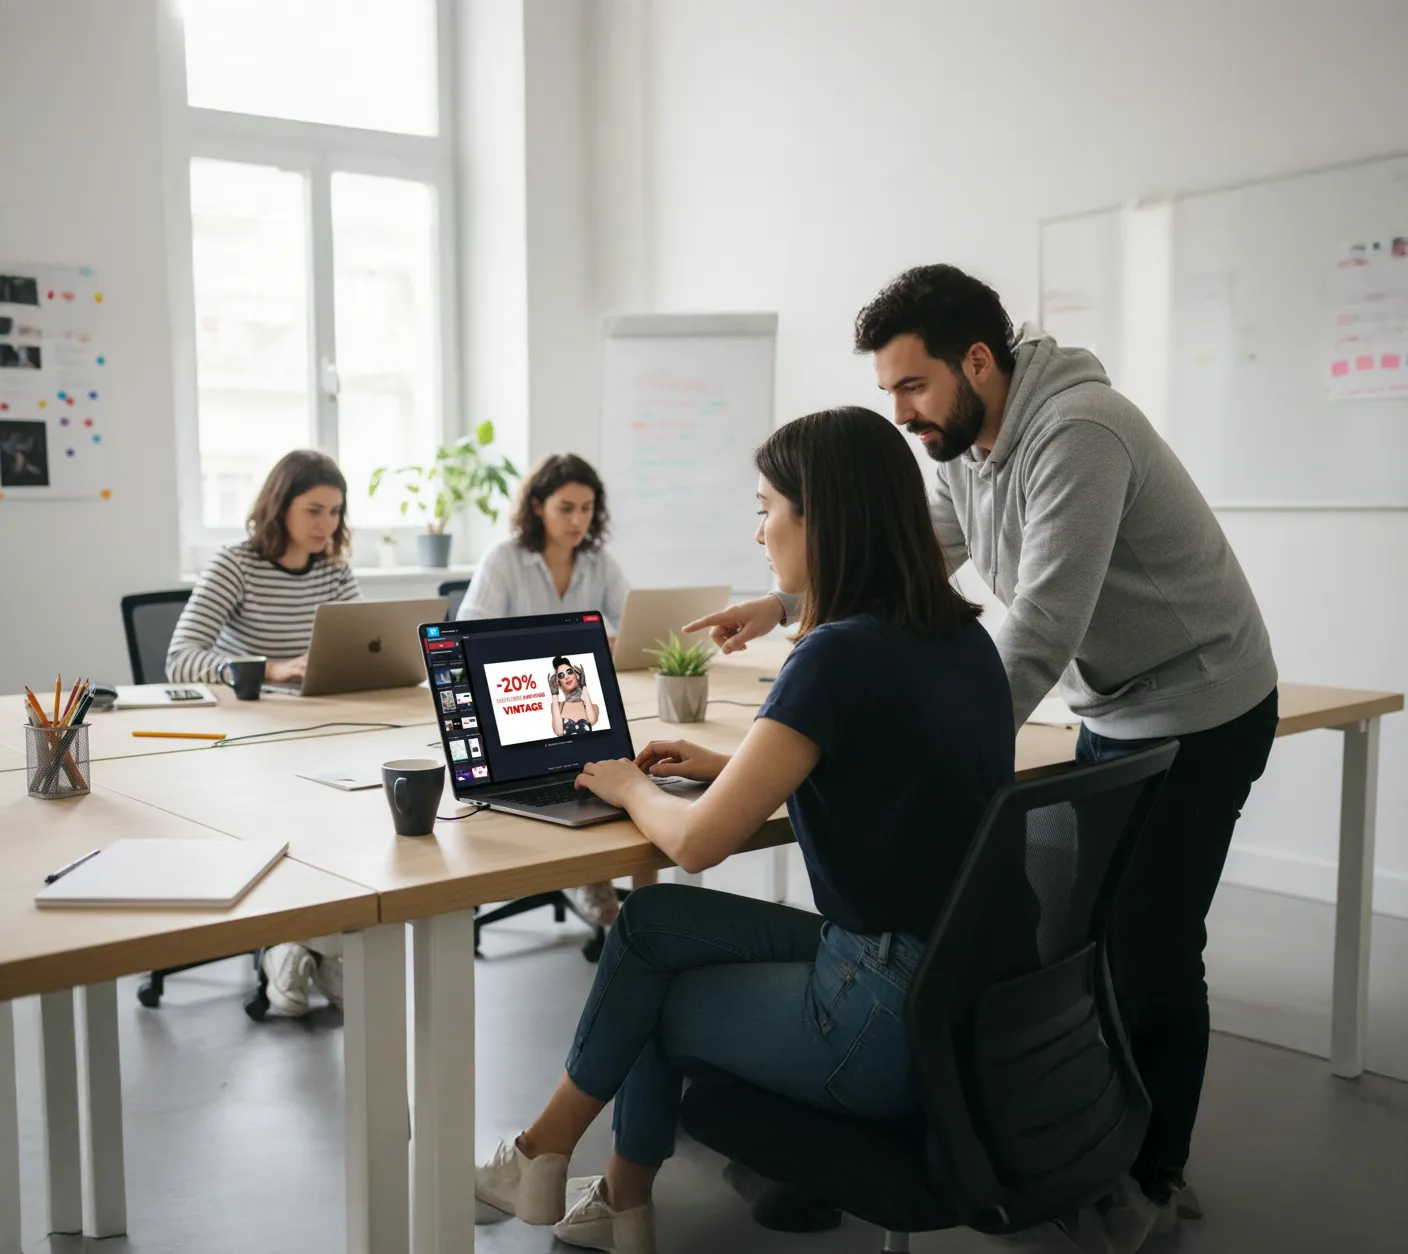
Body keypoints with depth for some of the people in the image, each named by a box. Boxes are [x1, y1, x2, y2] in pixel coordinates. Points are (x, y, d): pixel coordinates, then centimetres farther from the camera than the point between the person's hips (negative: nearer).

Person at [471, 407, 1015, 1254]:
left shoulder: (842, 654, -22)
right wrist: (730, 766, 15)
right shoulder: (962, 636, 4)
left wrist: (632, 789, 2)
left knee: (654, 999, 14)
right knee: (652, 922, 14)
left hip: (896, 1024, -8)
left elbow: (698, 842, -20)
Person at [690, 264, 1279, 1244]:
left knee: (1150, 952, 0)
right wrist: (782, 606, -1)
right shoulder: (966, 446, 0)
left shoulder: (1077, 435, -29)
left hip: (1202, 713, -8)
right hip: (1115, 713, 9)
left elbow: (1040, 630, -34)